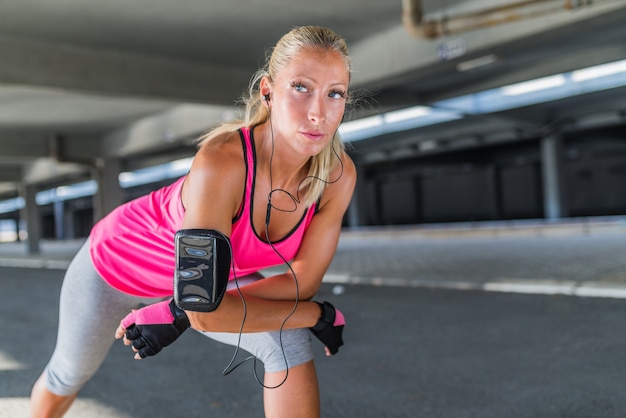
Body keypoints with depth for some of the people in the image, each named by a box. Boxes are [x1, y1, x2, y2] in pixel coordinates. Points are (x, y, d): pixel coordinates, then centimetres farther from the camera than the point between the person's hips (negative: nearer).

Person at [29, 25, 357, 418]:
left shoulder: (339, 175, -26)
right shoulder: (222, 161, -41)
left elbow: (303, 282, -19)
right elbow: (204, 310, -38)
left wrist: (179, 313, -22)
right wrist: (319, 314, -28)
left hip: (211, 272, 3)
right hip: (120, 265, -3)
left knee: (292, 341, -20)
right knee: (69, 374, 21)